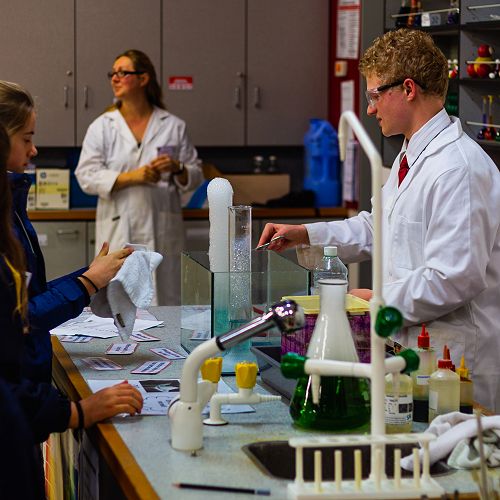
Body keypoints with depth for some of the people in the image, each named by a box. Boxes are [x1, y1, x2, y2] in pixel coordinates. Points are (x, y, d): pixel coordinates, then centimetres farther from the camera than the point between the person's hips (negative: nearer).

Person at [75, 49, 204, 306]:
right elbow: (87, 176, -4)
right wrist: (133, 177, -17)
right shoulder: (102, 127, 5)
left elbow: (195, 177, 10)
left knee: (162, 300, 4)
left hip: (161, 231, 1)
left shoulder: (173, 126, 7)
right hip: (118, 231, -1)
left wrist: (177, 168, -13)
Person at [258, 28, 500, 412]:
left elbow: (453, 279, -24)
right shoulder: (411, 157, 15)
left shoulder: (459, 168, -20)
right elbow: (377, 227, 26)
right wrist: (306, 234, 15)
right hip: (414, 348, 9)